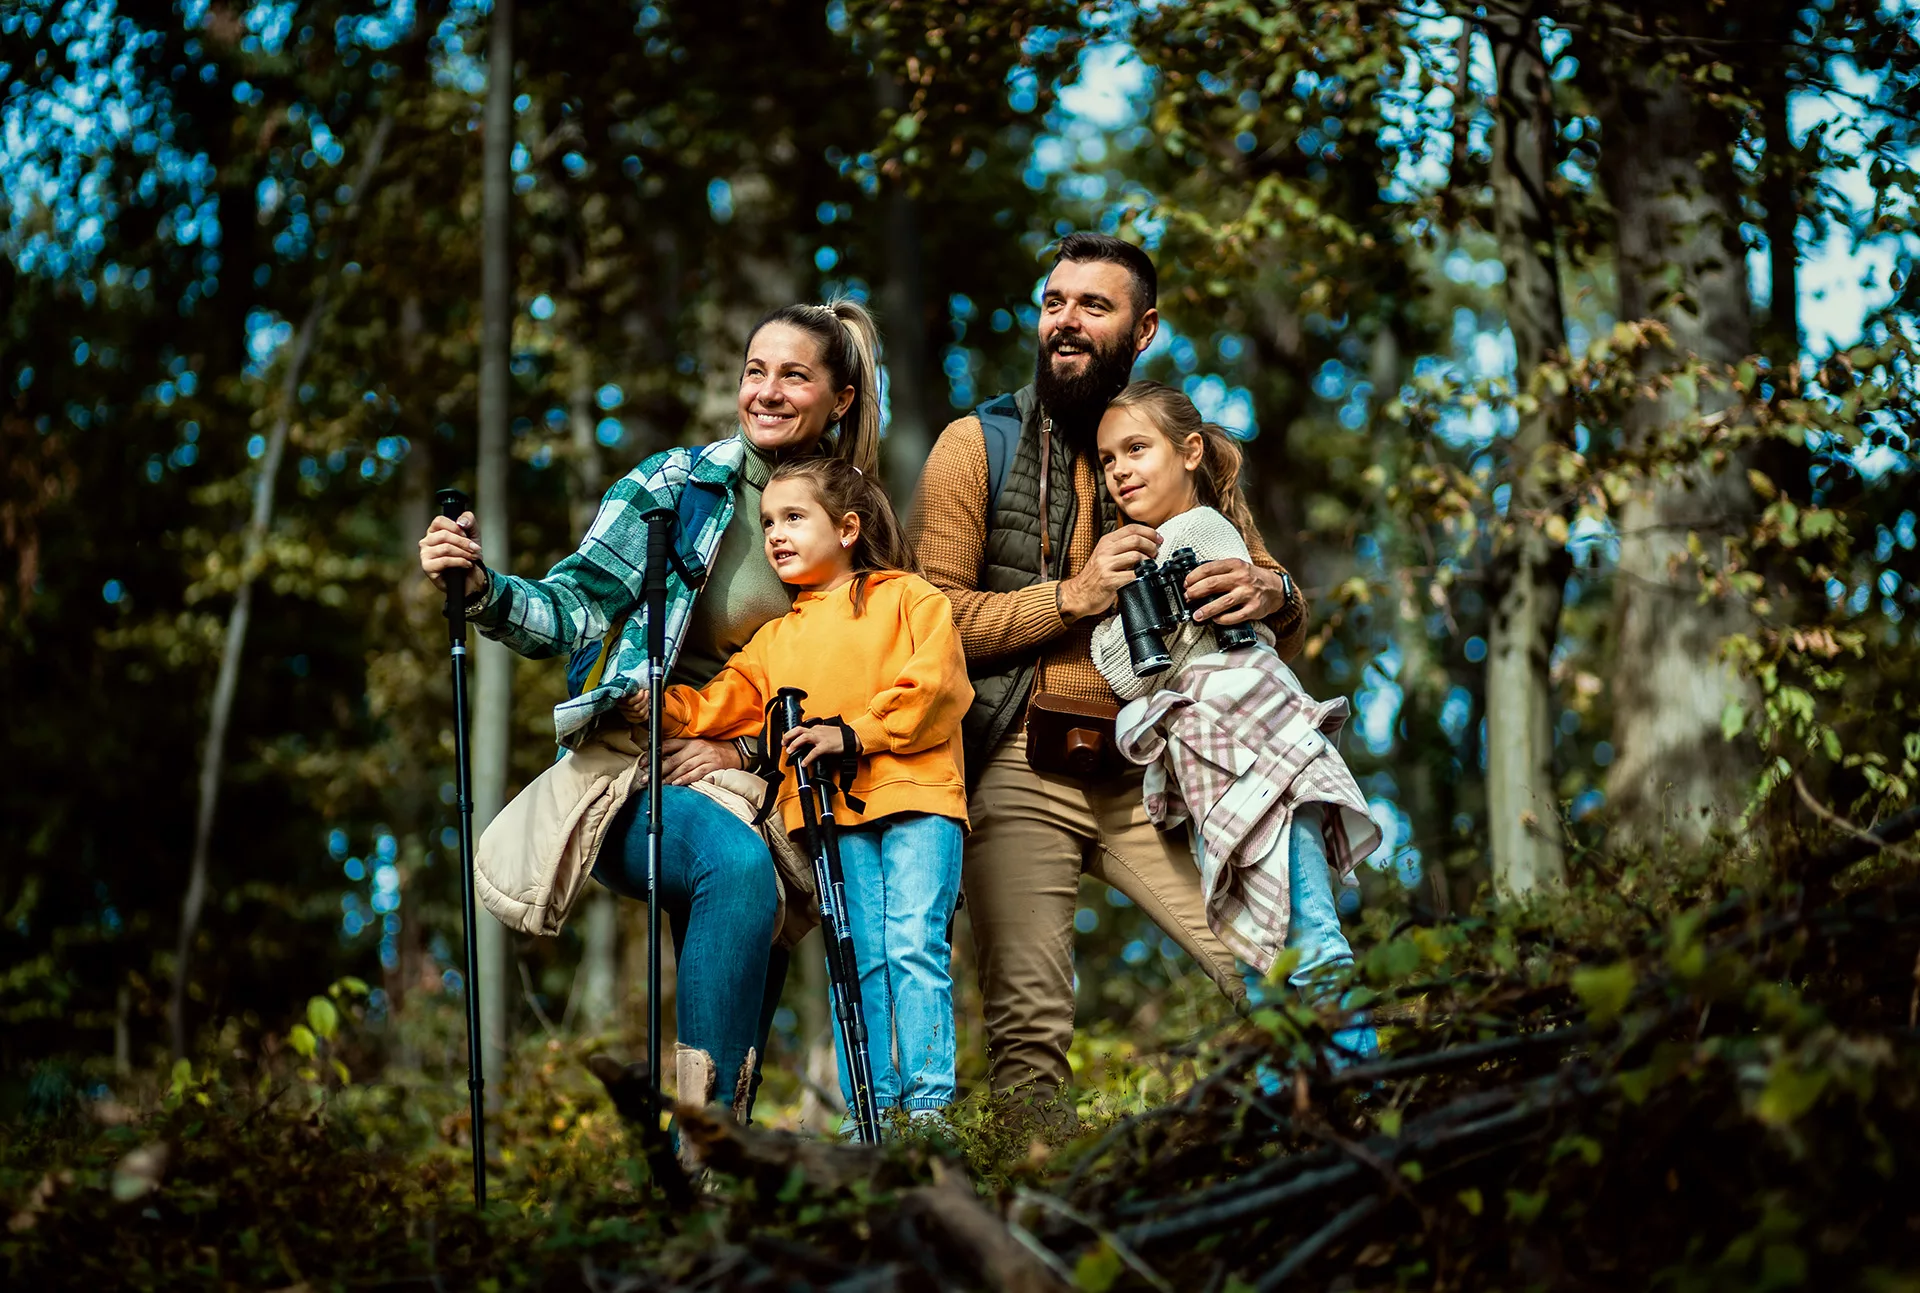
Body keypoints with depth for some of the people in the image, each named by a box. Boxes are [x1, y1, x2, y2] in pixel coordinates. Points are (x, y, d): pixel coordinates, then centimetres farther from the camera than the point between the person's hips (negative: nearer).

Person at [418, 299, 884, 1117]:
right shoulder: (673, 486, 0)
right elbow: (573, 610, -7)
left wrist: (746, 750, -6)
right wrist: (482, 590, -26)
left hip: (746, 780, 4)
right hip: (632, 766, -4)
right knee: (739, 865, -31)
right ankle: (699, 1128, -29)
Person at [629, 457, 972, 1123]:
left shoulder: (907, 597, 10)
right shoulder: (777, 637, 25)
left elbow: (934, 685, -4)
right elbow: (724, 705, 17)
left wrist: (854, 733, -11)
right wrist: (663, 707, -1)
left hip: (915, 797, -4)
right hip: (829, 806, 4)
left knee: (915, 946, -11)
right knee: (856, 957, 0)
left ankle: (929, 1103, -9)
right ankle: (868, 1107, 2)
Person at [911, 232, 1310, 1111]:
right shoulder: (977, 445, 7)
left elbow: (1288, 631, 17)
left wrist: (1271, 596, -8)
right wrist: (1071, 597, -12)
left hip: (1151, 774, 3)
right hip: (1023, 768, -3)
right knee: (1027, 1024, -16)